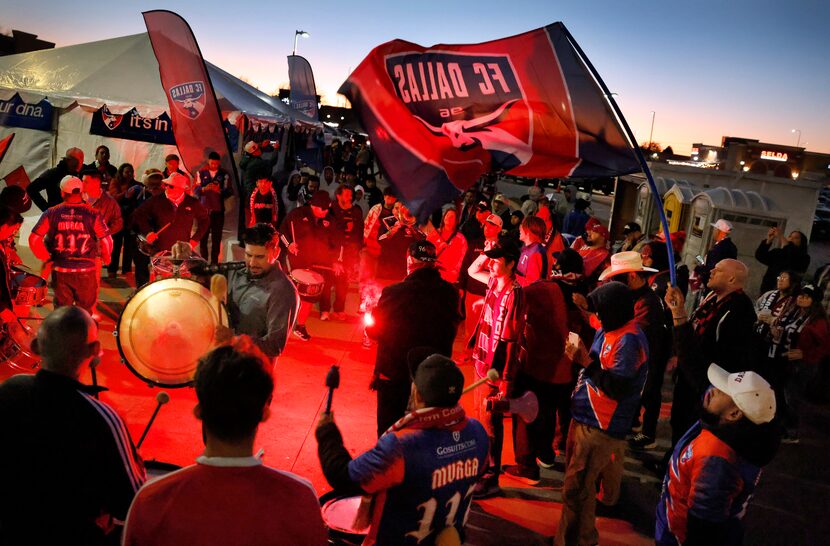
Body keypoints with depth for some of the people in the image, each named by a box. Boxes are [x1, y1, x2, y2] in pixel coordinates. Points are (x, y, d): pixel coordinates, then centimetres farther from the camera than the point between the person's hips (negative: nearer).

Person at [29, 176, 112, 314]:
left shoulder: (52, 214, -3)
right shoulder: (93, 214, -9)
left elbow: (34, 239, -7)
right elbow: (107, 241, -11)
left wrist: (47, 258, 7)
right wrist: (106, 258, 9)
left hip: (60, 270, 2)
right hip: (85, 270, -2)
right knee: (85, 311, 14)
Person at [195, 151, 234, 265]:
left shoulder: (224, 174, 4)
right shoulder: (201, 173, 7)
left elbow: (229, 191, -2)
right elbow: (196, 190, 2)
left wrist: (219, 190, -22)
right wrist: (205, 188, -19)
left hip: (218, 210, 0)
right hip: (203, 209, 1)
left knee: (216, 238, 0)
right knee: (203, 237, 0)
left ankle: (214, 262, 8)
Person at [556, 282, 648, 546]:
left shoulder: (630, 341, -20)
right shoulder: (606, 331, 8)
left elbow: (618, 388, -25)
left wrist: (585, 361, -25)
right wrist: (579, 354, 3)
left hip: (600, 426, -10)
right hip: (584, 416, 10)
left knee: (575, 488, -8)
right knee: (576, 478, 25)